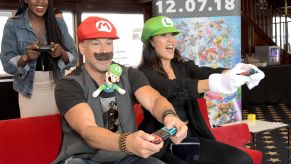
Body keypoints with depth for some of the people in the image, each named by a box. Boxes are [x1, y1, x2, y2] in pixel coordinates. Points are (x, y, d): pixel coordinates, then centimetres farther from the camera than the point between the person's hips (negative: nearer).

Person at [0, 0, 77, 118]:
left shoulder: (59, 23, 0)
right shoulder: (12, 25, -5)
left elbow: (73, 58, 1)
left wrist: (61, 53, -19)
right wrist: (26, 57, -24)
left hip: (57, 89, 2)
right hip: (30, 91, -2)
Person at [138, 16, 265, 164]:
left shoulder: (184, 66, 9)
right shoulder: (145, 74, -8)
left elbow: (205, 73, -11)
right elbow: (172, 89, -27)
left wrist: (237, 72, -33)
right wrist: (215, 83, -44)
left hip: (191, 136, 6)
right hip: (163, 142, -6)